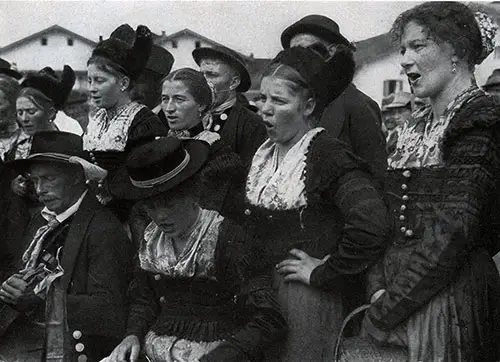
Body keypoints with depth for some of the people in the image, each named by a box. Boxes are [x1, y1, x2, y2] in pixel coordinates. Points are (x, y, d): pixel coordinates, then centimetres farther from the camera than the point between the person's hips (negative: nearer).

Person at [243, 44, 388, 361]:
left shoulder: (328, 155, -16)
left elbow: (371, 225, -30)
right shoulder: (264, 154, 8)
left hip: (309, 297, -7)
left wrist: (324, 273, -19)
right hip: (260, 293, 7)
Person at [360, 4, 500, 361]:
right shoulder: (415, 127, 13)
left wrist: (386, 310, -15)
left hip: (451, 297, -7)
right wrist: (379, 289, -5)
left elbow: (453, 235, -18)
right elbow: (386, 218, 9)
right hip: (396, 295, 7)